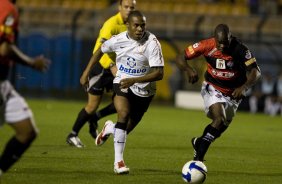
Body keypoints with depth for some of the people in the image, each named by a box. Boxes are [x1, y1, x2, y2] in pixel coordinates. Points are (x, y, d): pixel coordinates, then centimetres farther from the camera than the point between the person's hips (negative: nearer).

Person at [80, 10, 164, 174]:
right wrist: (86, 72, 10)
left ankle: (110, 128, 47)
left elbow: (159, 73, -26)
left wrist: (134, 80, -36)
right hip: (122, 83, 0)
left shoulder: (152, 43, -21)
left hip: (144, 90, 0)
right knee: (124, 114, -28)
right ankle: (118, 161, -22)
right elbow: (101, 51, 11)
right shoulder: (119, 40, -11)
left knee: (125, 130, 9)